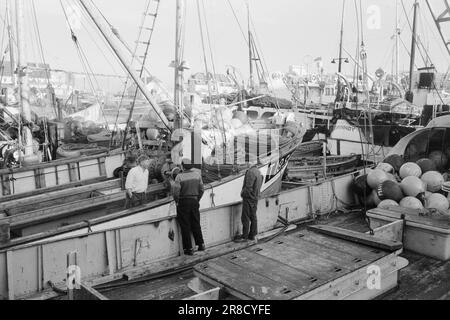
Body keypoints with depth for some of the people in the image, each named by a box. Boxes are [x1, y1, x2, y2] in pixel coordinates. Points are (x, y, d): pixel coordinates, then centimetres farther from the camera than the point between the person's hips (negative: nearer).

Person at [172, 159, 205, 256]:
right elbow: (201, 190, 4)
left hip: (183, 202, -4)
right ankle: (201, 244, 23)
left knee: (185, 226, 5)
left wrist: (177, 201, 2)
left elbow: (176, 192, -15)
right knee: (196, 224, 17)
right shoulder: (197, 174, 0)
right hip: (195, 201, 4)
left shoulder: (179, 176, -13)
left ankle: (189, 248, 9)